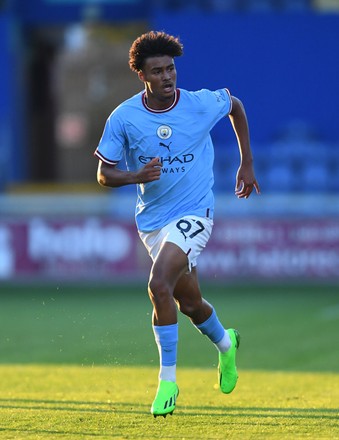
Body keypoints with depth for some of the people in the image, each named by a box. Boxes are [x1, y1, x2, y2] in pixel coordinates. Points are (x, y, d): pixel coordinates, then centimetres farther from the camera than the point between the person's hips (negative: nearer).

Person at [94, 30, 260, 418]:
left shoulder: (201, 105, -11)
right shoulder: (123, 118, -10)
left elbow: (235, 105, 12)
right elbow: (104, 174, -4)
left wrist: (247, 164, 15)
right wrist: (137, 175, -25)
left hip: (193, 213, -3)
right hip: (152, 221, 3)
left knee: (159, 285, -24)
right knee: (190, 303, 13)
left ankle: (167, 379, -13)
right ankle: (225, 343, 47)